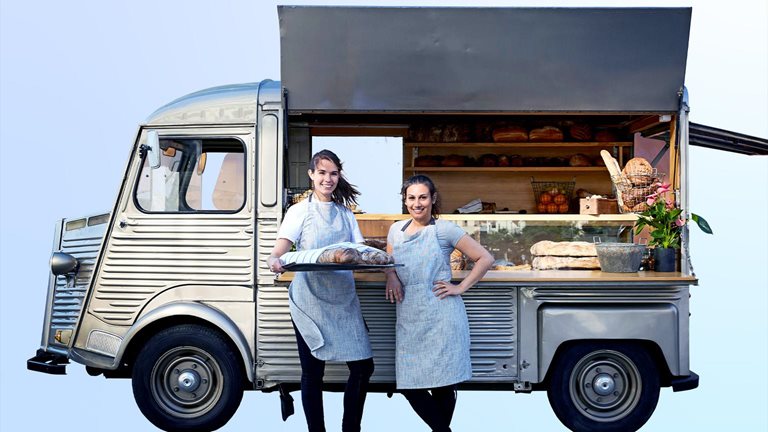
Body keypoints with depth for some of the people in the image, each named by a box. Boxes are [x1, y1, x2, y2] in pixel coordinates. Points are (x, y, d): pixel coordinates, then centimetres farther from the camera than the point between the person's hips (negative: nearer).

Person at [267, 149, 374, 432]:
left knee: (363, 366, 0)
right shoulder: (300, 212, 3)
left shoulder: (345, 214, 14)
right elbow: (279, 250, -8)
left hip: (343, 299, 3)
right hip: (310, 300, -3)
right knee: (313, 372, 2)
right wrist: (274, 261, -32)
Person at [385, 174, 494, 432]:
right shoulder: (396, 230, 11)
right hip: (409, 317, 5)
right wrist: (391, 276, 3)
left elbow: (485, 259, -2)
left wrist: (460, 287, -7)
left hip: (441, 316, -5)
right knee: (409, 385, 1)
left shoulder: (445, 230, -3)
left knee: (443, 385, 0)